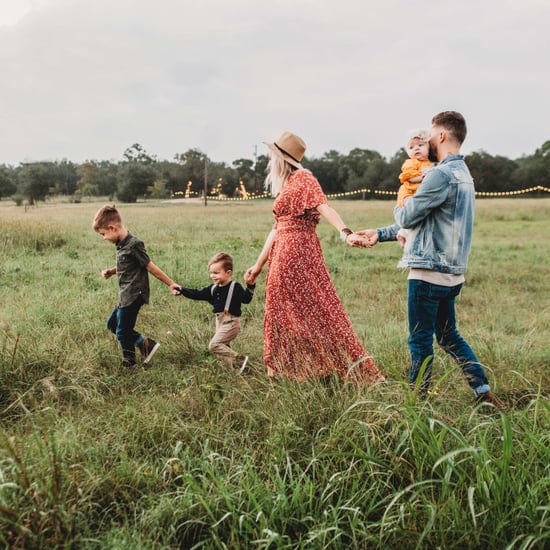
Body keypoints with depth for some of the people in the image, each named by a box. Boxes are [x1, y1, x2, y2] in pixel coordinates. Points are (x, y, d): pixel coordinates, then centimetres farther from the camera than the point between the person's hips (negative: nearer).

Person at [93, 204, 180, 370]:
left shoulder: (133, 245, -20)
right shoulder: (121, 244, 7)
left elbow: (150, 267, -15)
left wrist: (170, 284, -11)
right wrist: (111, 271, 4)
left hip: (133, 296, -10)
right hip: (126, 296, 10)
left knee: (122, 332, 2)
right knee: (112, 324, 19)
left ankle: (129, 365, 20)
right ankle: (145, 343, 18)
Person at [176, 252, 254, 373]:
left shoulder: (235, 287, -12)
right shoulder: (213, 289, 9)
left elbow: (246, 299, -23)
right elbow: (197, 294, 12)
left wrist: (250, 286, -37)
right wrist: (182, 290, 5)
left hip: (231, 323, -8)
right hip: (220, 322, 8)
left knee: (214, 345, -16)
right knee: (224, 347, 13)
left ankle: (240, 360, -12)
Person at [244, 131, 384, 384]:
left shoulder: (303, 178, -6)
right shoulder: (285, 186, 19)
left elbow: (324, 207, -21)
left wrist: (345, 232, -38)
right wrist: (259, 265, 23)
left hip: (297, 254, -9)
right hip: (283, 256, 9)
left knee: (315, 309, -7)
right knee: (282, 313, 11)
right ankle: (280, 372, 19)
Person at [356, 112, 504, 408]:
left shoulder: (441, 175, -17)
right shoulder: (463, 173, 16)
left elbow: (407, 218, -13)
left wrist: (399, 206, 11)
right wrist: (381, 233, 20)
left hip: (429, 272, -10)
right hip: (450, 272, 10)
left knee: (420, 340, 2)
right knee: (449, 336, 18)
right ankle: (484, 392, 19)